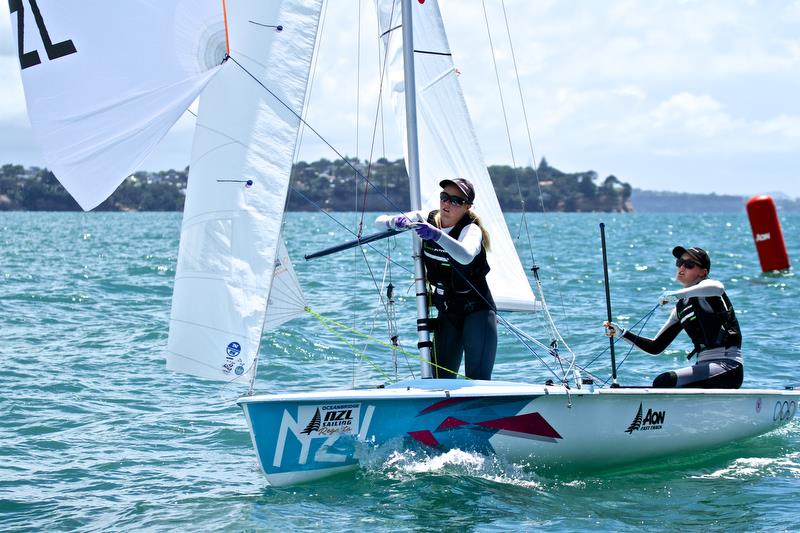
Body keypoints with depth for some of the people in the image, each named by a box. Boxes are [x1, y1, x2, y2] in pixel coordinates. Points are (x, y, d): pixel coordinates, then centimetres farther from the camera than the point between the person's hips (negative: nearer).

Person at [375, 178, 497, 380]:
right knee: (441, 378, 1)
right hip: (447, 312, 6)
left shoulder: (471, 230, -18)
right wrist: (394, 222, -28)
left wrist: (437, 235, -56)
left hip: (477, 310, -5)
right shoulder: (426, 220, -2)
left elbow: (466, 256, -41)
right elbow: (380, 221, -4)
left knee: (478, 380, -14)